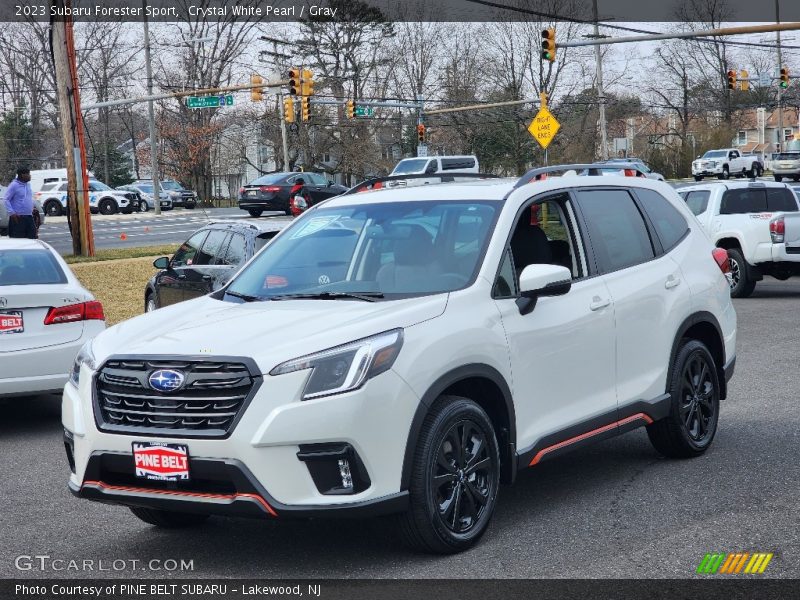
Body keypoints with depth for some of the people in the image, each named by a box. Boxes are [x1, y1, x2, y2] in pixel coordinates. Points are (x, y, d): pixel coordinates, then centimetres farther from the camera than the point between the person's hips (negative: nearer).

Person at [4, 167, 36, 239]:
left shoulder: (28, 184, 14)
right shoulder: (14, 185, -9)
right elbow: (7, 200, -11)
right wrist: (11, 213, -18)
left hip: (29, 217, 7)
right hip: (18, 218, -7)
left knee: (32, 238, 6)